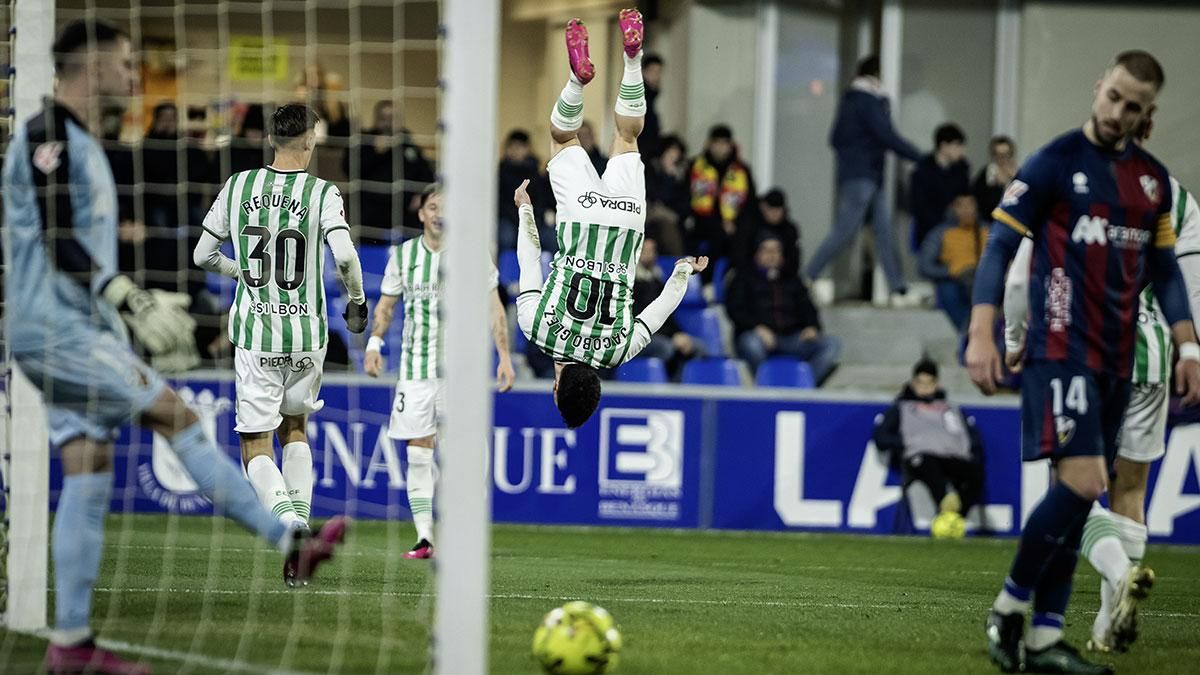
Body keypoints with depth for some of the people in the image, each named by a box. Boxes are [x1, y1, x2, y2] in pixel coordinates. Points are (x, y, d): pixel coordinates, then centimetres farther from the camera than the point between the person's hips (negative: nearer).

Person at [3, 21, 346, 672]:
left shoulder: (79, 141, 20)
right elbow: (58, 241, -20)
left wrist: (141, 306, 26)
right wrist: (126, 297, -29)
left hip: (79, 329, 10)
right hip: (55, 329, -10)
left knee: (89, 472, 4)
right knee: (176, 415, -12)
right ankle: (289, 542, -10)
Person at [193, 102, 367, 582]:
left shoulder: (238, 186, 0)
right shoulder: (322, 193, -7)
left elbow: (202, 255, 6)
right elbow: (344, 255, -21)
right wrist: (356, 301, -3)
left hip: (254, 333, 0)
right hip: (306, 334, 0)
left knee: (256, 444, 2)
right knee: (295, 425, 24)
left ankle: (287, 518, -24)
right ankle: (300, 523, 12)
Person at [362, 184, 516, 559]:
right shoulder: (403, 255, 6)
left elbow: (494, 308, 6)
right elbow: (386, 305, 16)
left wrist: (504, 356, -1)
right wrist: (375, 343, 0)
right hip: (415, 369, 2)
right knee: (417, 454, -1)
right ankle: (424, 536, 3)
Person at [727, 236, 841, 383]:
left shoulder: (793, 282, 29)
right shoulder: (744, 278, 18)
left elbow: (806, 307, 18)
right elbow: (735, 308, 3)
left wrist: (812, 327, -7)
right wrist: (757, 327, -16)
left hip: (790, 338, 4)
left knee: (832, 343, -21)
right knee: (751, 344, -41)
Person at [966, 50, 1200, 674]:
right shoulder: (1056, 162, -6)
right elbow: (999, 245, -7)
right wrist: (981, 334, -17)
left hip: (1116, 360, 6)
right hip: (1060, 347, -6)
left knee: (1080, 495, 4)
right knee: (1082, 482, -19)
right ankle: (1010, 606, -4)